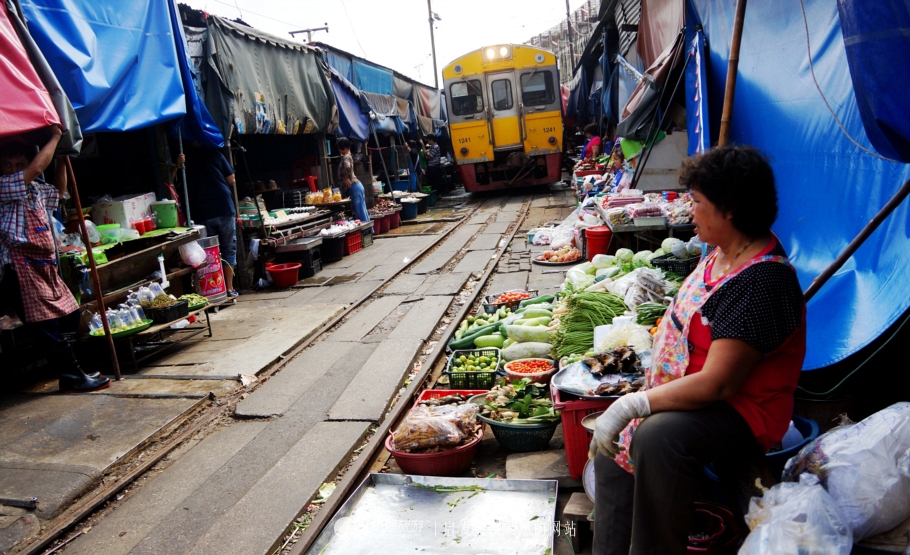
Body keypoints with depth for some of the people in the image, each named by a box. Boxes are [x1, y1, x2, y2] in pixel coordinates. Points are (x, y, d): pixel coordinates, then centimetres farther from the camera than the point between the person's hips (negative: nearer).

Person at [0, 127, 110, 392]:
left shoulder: (34, 188, 14)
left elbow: (58, 191, 34)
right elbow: (38, 166, -21)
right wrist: (55, 137, -7)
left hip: (44, 266, 9)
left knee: (70, 315, 12)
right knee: (46, 326, -6)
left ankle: (62, 363, 25)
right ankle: (73, 377, -2)